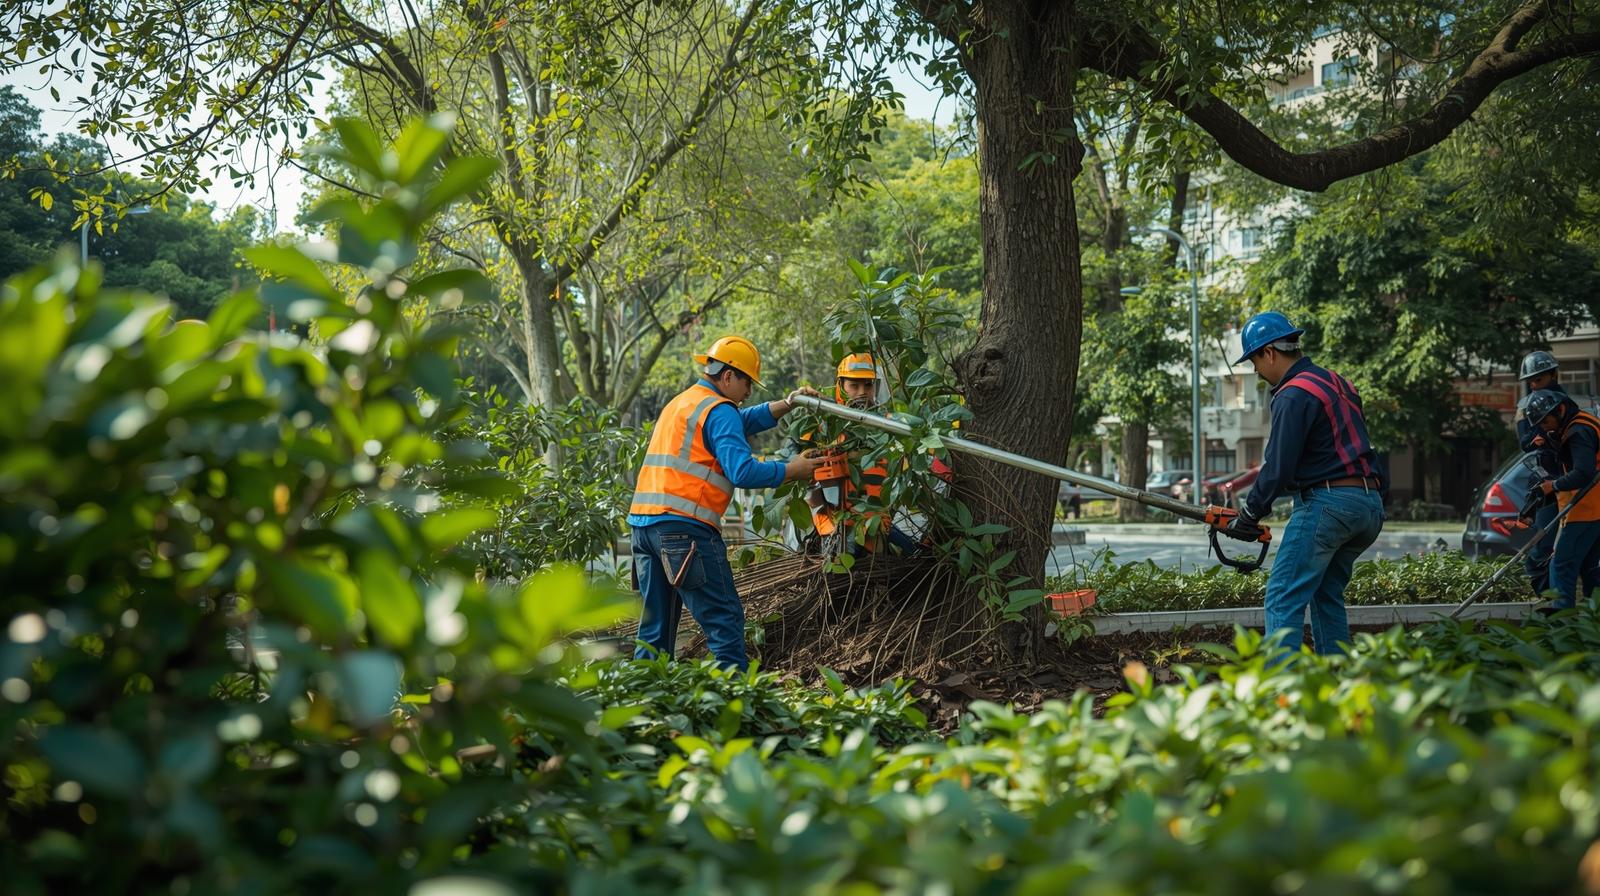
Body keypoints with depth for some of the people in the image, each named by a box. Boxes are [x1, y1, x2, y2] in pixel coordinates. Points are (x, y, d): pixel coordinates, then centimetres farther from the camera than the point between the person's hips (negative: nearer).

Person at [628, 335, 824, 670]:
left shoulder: (681, 403, 25)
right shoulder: (718, 410, -5)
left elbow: (746, 420, 30)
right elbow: (743, 472, -16)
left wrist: (787, 404, 19)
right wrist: (793, 470, -5)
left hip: (643, 521, 9)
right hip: (684, 526, -9)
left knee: (655, 626, 12)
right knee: (725, 620, -8)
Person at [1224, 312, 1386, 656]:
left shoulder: (1294, 395, -9)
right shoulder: (1337, 384, 19)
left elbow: (1278, 467, -12)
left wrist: (1249, 515, -1)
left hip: (1326, 503, -10)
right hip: (1370, 504, 10)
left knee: (1284, 599, -9)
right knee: (1326, 595, 19)